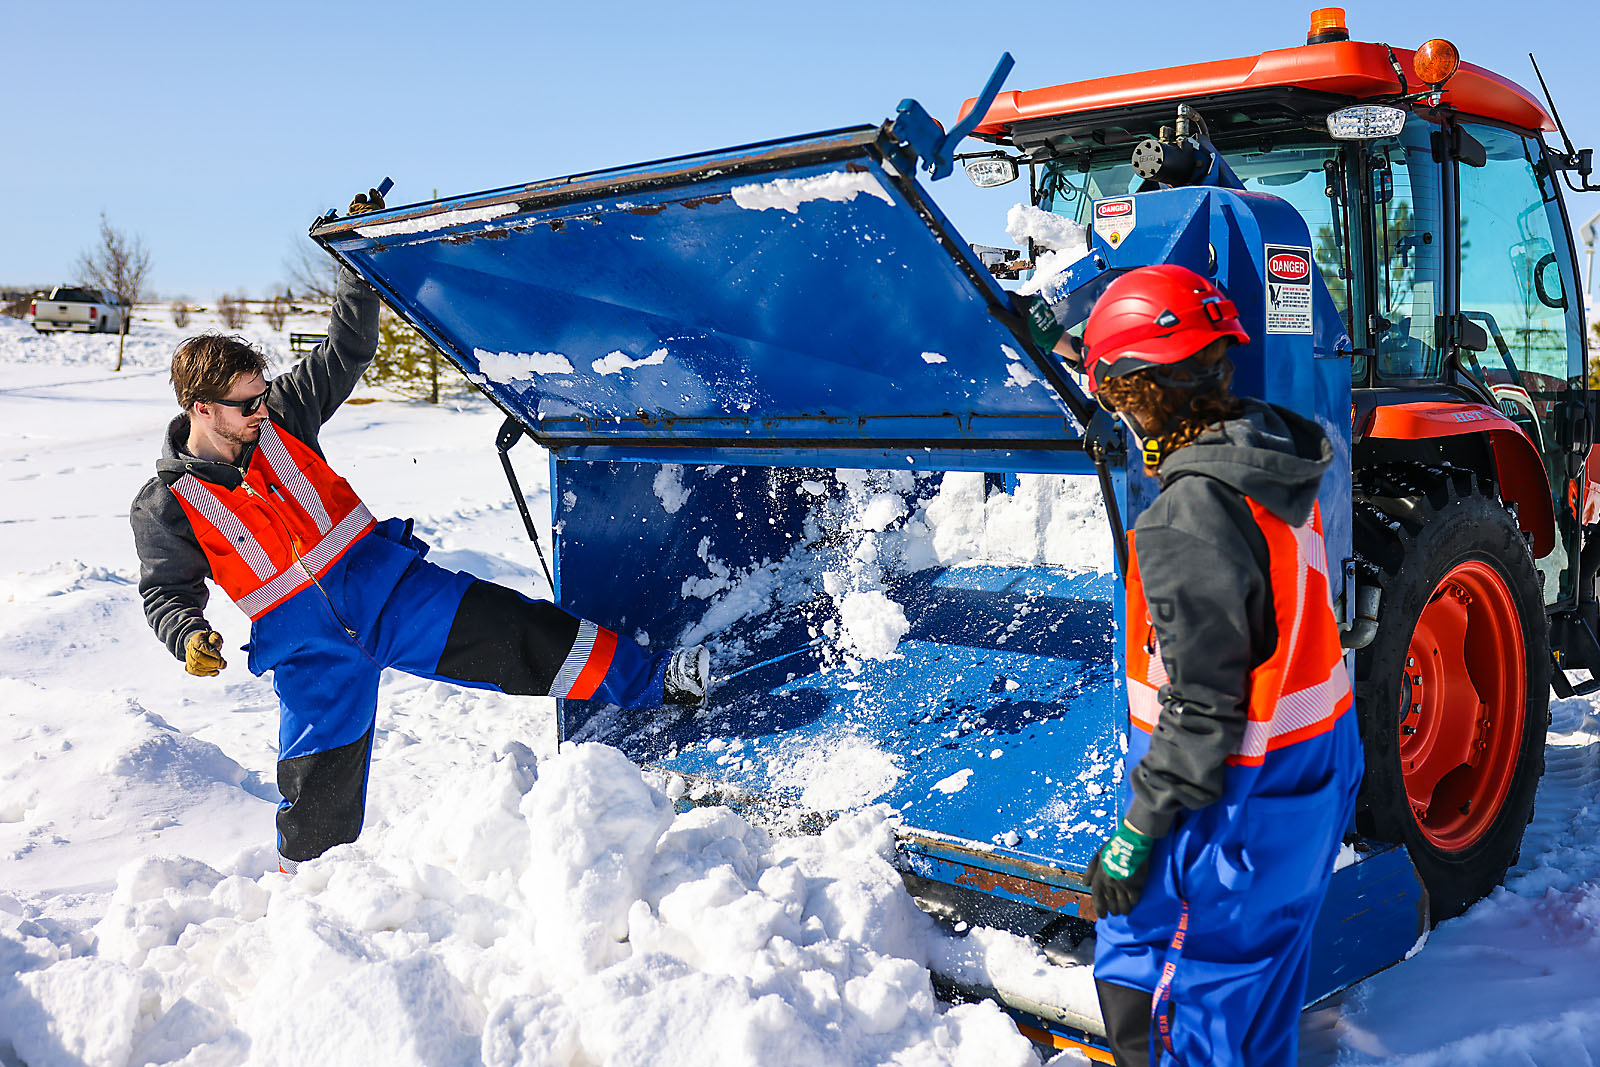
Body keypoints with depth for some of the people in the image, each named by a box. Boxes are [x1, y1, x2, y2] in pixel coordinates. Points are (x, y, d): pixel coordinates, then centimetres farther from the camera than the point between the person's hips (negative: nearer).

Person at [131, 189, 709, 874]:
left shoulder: (280, 415, 0)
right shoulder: (165, 508, -5)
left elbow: (346, 352, 3)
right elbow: (166, 592, 3)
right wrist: (190, 638, -19)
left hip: (383, 581, 2)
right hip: (304, 640, -2)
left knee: (512, 629, -9)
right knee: (319, 791, 2)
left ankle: (652, 682, -5)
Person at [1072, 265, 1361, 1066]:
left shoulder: (1193, 516, -26)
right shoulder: (1276, 477, 2)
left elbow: (1200, 708, -24)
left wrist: (1138, 832, -17)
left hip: (1241, 805, -9)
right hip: (1316, 776, 9)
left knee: (1146, 981, 5)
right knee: (1260, 977, 26)